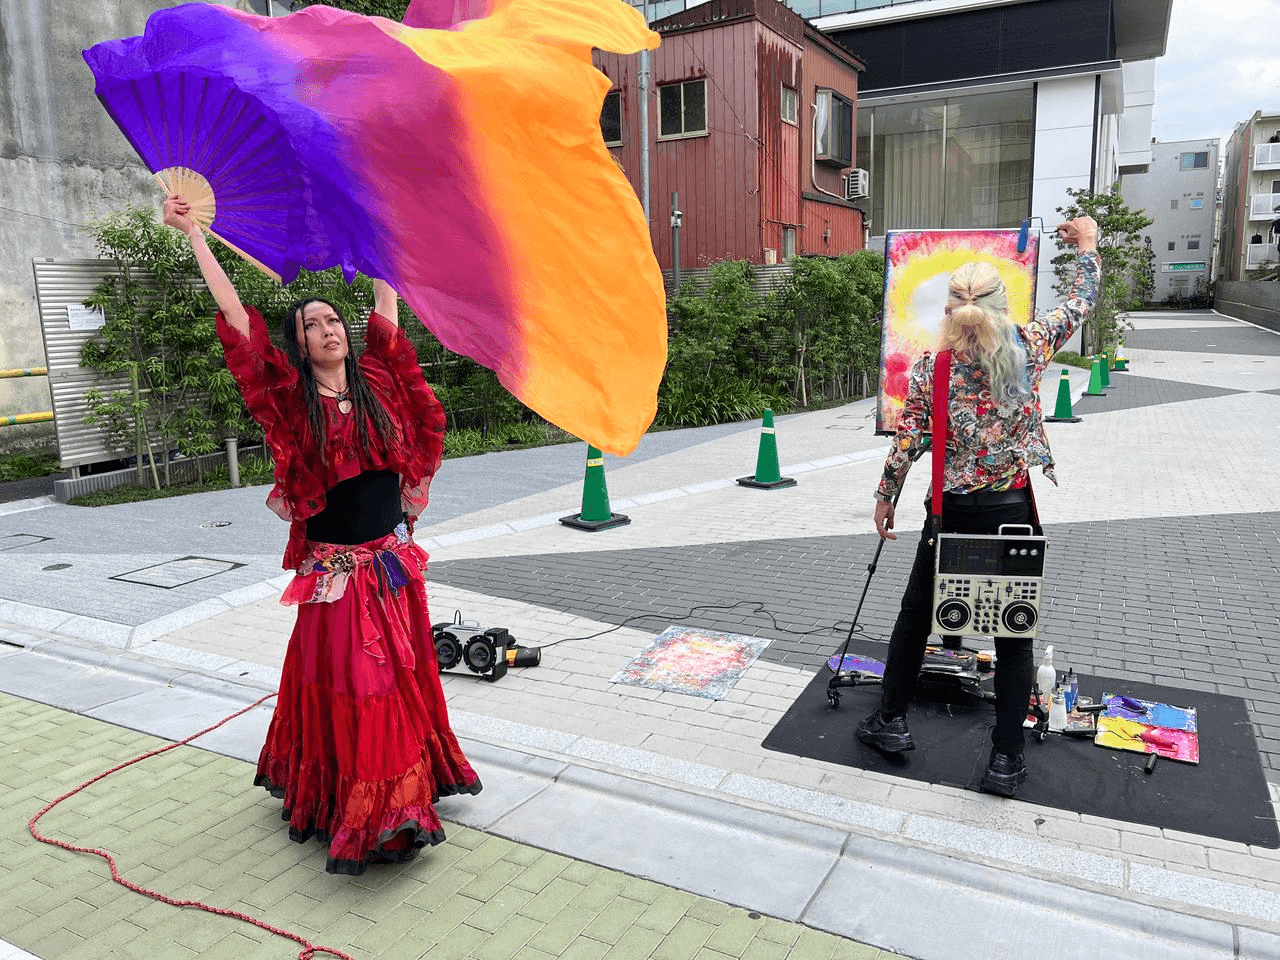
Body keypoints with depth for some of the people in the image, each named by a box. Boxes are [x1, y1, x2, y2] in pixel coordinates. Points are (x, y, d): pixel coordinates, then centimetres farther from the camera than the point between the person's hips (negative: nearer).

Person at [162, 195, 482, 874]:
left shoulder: (375, 379, 3)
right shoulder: (292, 398, -6)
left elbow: (385, 297, 10)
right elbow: (237, 318, -10)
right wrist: (193, 235, -11)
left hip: (394, 562, 4)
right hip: (337, 573, -4)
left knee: (403, 679, 15)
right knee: (350, 690, 3)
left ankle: (406, 788, 34)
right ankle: (361, 817, 17)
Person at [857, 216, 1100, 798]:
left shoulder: (930, 368, -6)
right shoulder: (1028, 350, -4)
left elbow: (907, 442, -5)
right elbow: (1081, 304, 12)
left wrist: (884, 498, 7)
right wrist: (1086, 244, 28)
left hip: (954, 511, 0)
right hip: (1015, 510, 0)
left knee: (916, 614, 17)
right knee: (1014, 631, 10)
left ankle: (891, 720, 27)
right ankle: (1005, 759, 15)